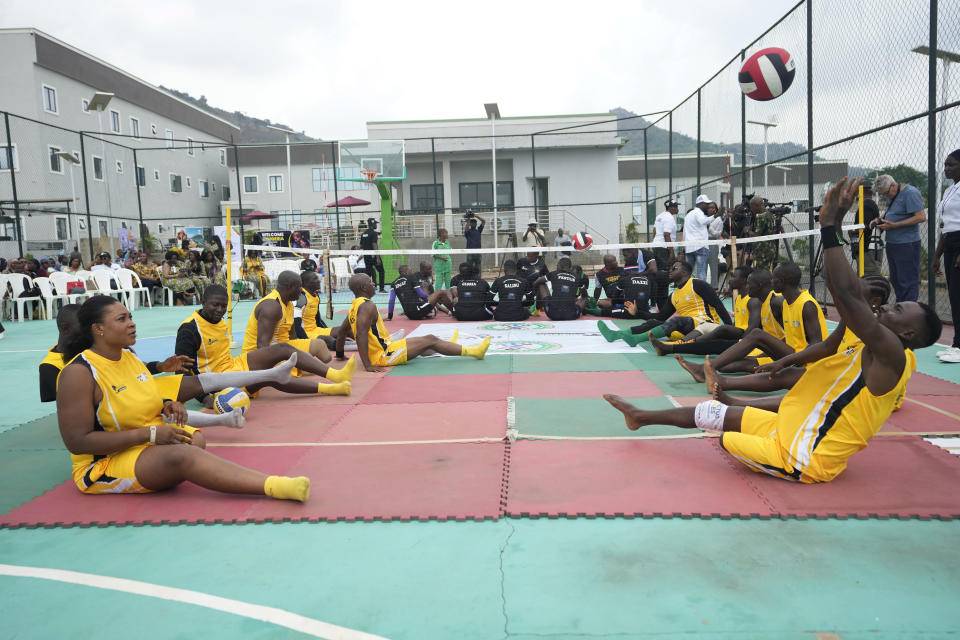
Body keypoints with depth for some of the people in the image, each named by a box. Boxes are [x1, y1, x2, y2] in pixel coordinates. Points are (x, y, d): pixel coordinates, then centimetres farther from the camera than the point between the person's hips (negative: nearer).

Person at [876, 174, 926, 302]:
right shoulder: (891, 195, 14)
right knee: (895, 280, 13)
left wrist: (894, 225, -21)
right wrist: (879, 220, 6)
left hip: (907, 244, -9)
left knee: (908, 282, -7)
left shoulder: (910, 193, -13)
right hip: (892, 243, 9)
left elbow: (921, 217, -20)